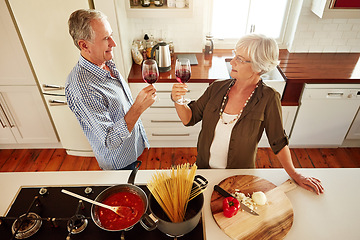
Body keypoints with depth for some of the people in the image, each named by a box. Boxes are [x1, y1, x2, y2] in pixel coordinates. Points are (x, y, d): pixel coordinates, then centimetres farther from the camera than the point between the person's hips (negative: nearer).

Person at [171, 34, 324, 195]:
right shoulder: (217, 88, -11)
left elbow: (278, 141, -10)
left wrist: (295, 175, -5)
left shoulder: (268, 98, -20)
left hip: (239, 177, -3)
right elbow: (189, 118, -6)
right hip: (204, 168, 3)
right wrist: (177, 100, -24)